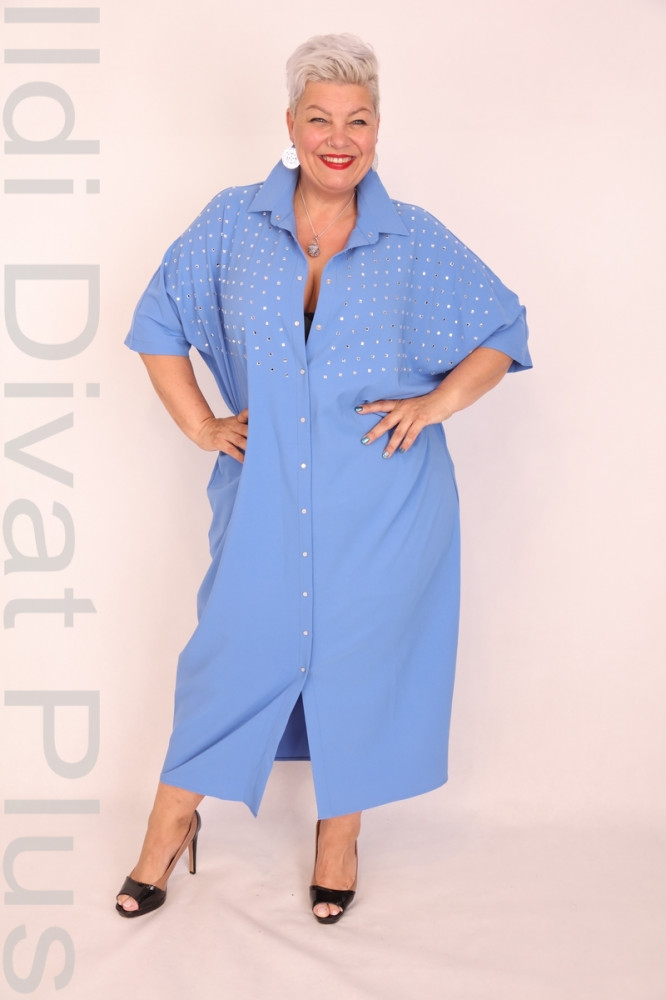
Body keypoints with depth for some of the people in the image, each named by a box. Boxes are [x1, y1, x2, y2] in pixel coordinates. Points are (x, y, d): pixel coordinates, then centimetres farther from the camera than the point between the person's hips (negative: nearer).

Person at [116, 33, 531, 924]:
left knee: (362, 655, 10)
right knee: (236, 644, 9)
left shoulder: (416, 242, -1)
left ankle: (340, 832, 33)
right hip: (266, 496, 1)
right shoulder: (232, 224, 0)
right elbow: (158, 322, 9)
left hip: (383, 505, 0)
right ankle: (173, 823, 31)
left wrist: (437, 401, -7)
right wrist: (200, 424, 1)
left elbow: (504, 330, 8)